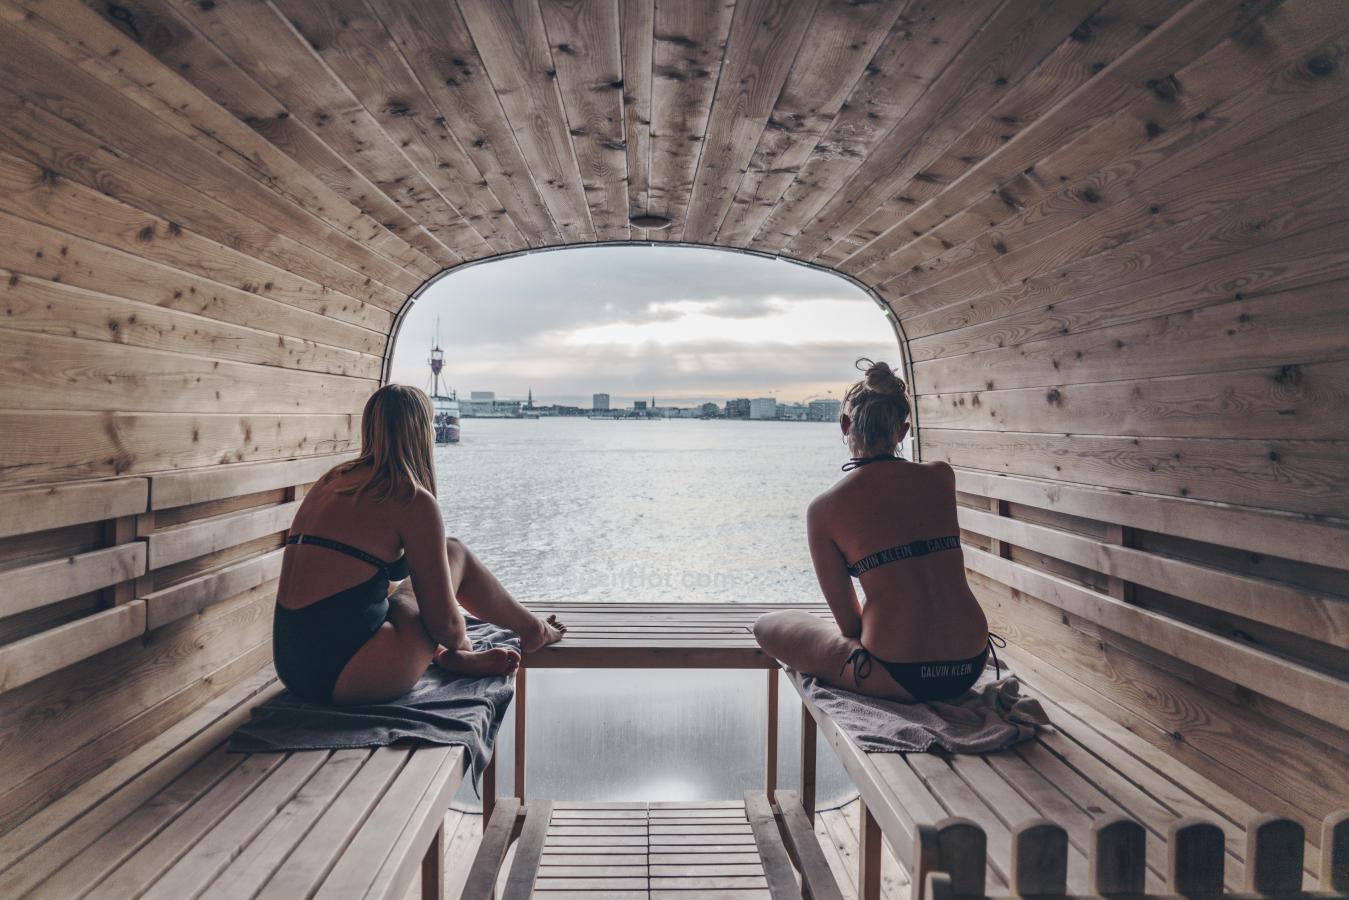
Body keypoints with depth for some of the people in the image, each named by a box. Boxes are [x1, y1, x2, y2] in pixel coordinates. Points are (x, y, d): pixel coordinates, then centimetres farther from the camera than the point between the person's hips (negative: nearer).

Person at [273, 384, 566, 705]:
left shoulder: (330, 482, 12)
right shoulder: (413, 500, -11)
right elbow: (444, 623, -10)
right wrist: (460, 642, 16)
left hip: (292, 666, 8)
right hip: (349, 675, -8)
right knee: (456, 553, 8)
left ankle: (460, 660, 23)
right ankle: (532, 629, 27)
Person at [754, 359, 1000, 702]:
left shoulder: (824, 509, -7)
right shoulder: (942, 476, 3)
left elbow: (849, 624, -2)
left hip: (898, 679, -5)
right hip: (970, 666, 5)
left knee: (768, 625, 16)